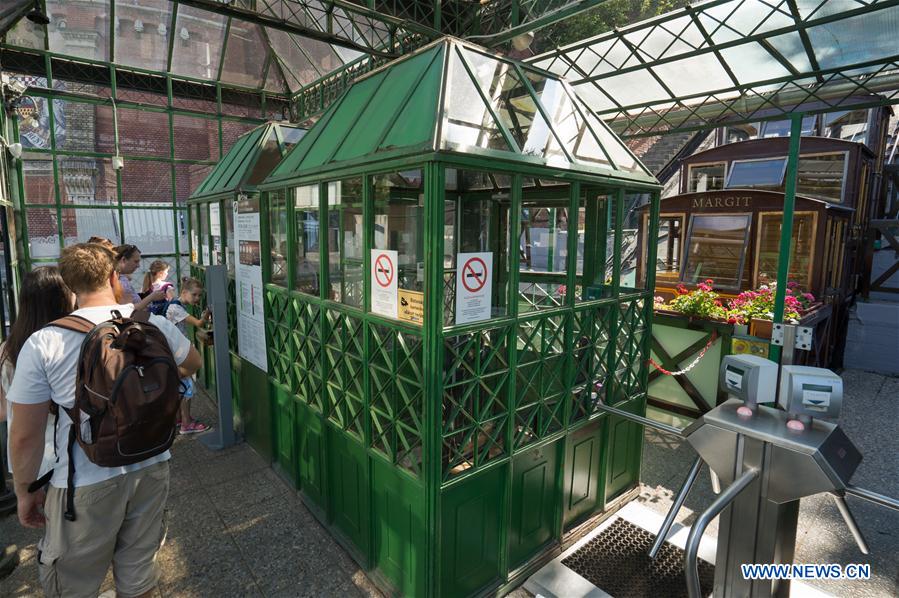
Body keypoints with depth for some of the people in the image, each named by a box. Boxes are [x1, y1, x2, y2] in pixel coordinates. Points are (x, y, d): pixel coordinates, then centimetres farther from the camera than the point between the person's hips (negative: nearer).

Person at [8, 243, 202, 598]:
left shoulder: (42, 343, -14)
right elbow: (193, 365, 12)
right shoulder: (155, 324, -8)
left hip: (86, 485, -2)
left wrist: (25, 492, 8)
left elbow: (25, 436, -8)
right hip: (151, 470, 3)